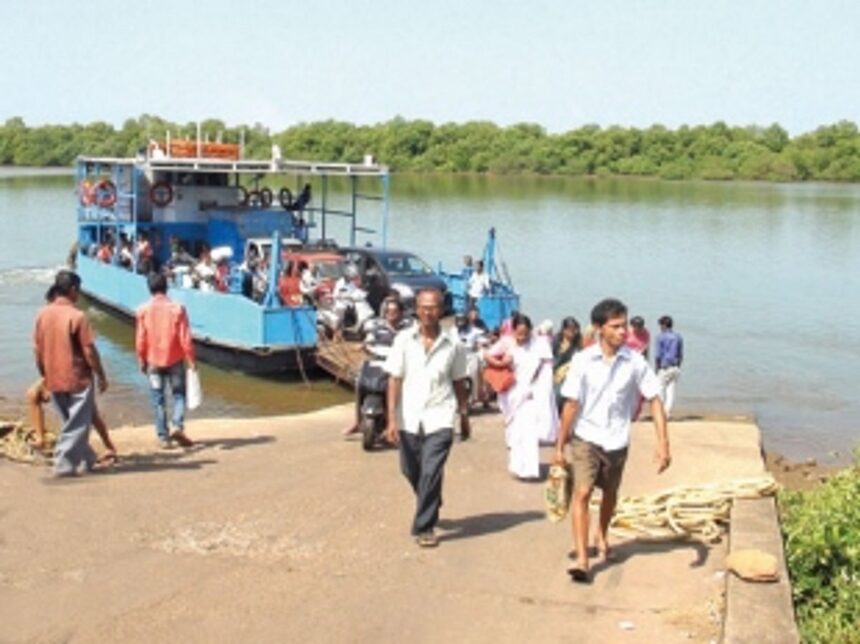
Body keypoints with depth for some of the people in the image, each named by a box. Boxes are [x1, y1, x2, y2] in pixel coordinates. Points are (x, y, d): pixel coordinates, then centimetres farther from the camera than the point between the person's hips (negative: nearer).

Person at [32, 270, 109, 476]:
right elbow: (89, 351, -14)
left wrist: (45, 375, 18)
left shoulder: (42, 314, 1)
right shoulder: (77, 316, -16)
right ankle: (64, 464, 1)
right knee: (77, 424, 3)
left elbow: (37, 349, 7)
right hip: (77, 378, -6)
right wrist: (101, 375, -4)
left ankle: (87, 459, 29)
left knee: (71, 421, 19)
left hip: (53, 380, 7)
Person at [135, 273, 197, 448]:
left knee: (158, 399, 8)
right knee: (179, 394, 11)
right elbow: (185, 338, -9)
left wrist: (142, 360, 10)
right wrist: (191, 360, -1)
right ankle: (178, 427, -9)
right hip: (175, 359, -1)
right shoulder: (177, 308, -9)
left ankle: (163, 436, 9)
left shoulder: (143, 310, -5)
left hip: (154, 361, 1)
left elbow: (140, 340, -2)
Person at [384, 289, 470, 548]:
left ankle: (424, 527, 4)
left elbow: (459, 383, 8)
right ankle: (431, 506, 45)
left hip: (439, 419, -2)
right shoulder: (404, 340, -3)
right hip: (409, 418, 2)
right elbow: (394, 380, -3)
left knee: (431, 474, -11)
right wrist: (392, 419, -9)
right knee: (411, 471, 15)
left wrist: (464, 416, 12)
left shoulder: (452, 345, -2)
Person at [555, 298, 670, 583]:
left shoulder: (635, 362, -9)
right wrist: (560, 446, -2)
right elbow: (571, 405, -5)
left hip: (617, 441, 2)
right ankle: (581, 559, -14)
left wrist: (663, 443, -13)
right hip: (586, 438, -2)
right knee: (582, 493, -15)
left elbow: (654, 401, -5)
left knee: (610, 494, 19)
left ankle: (602, 536, 46)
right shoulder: (583, 361, -11)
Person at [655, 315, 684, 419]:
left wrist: (657, 368, -3)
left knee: (661, 389, 2)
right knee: (671, 390, 6)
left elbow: (659, 355, -10)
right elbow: (681, 355, 11)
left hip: (664, 367, -5)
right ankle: (668, 413, 2)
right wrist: (678, 367, 18)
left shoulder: (661, 336, -7)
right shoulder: (678, 336, 10)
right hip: (675, 367, 5)